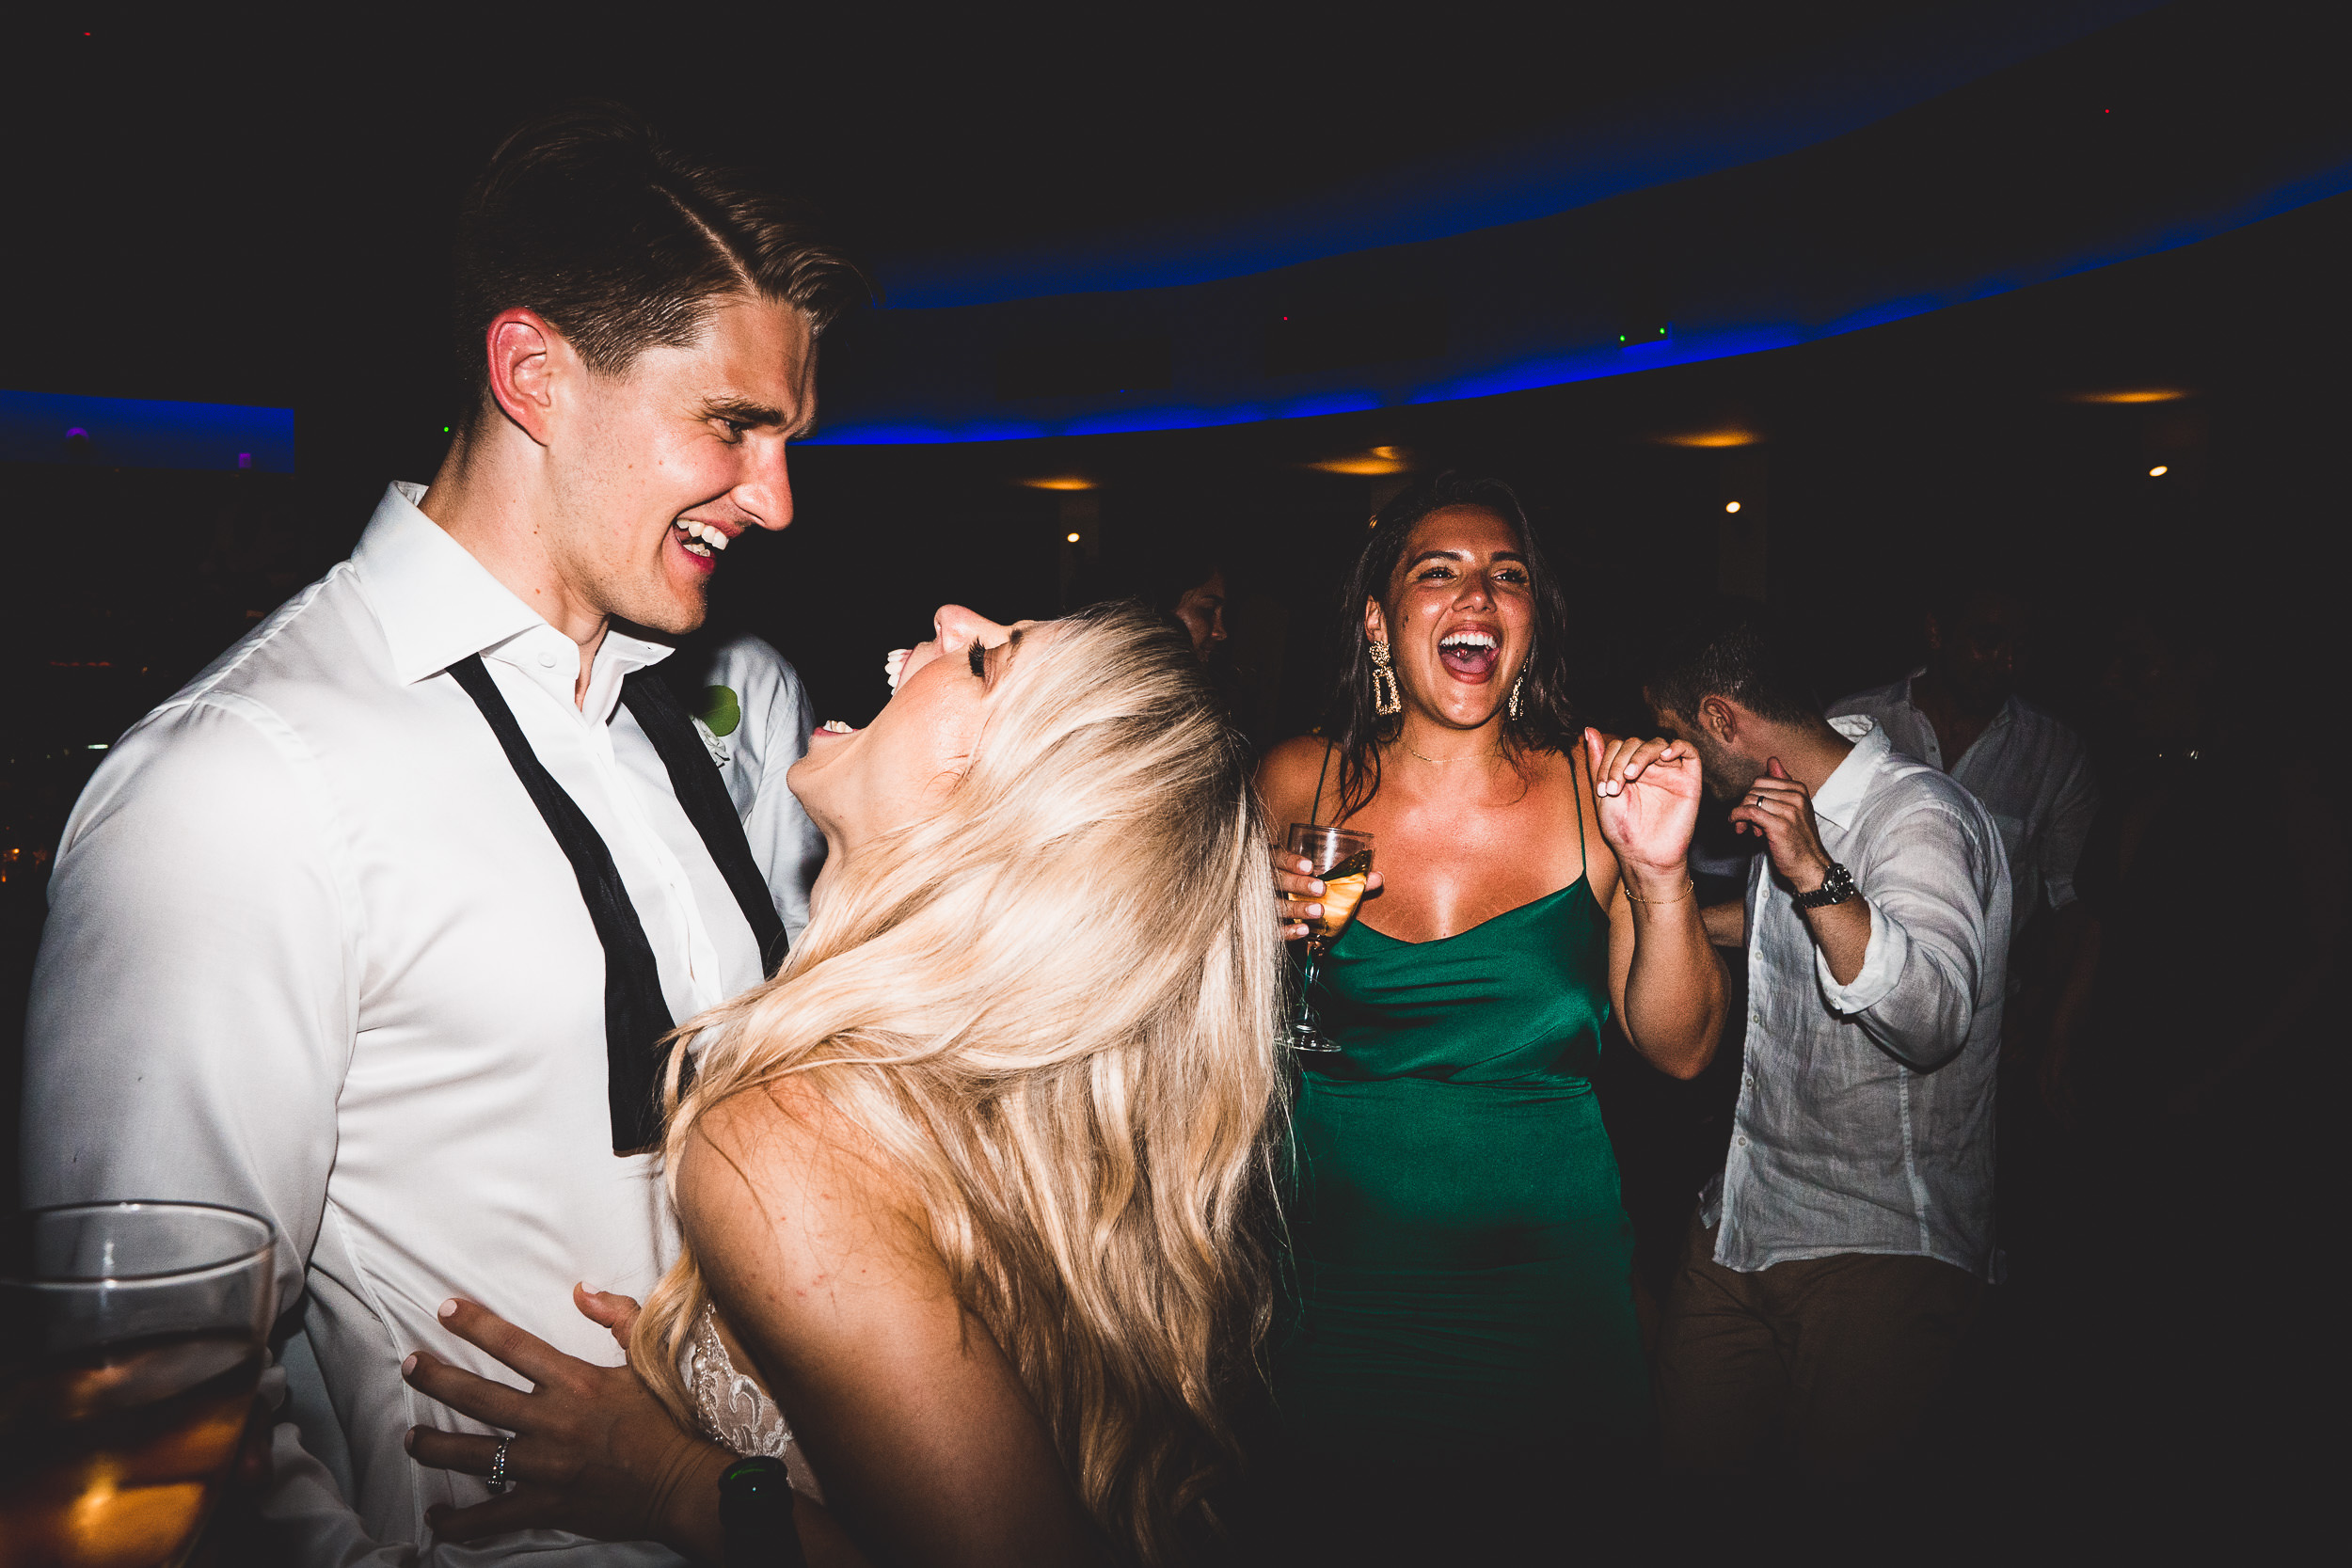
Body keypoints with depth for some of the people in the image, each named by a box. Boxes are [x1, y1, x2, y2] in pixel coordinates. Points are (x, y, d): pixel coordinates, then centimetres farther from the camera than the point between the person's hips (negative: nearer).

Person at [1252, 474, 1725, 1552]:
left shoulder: (1593, 789, -7)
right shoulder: (1300, 784, -7)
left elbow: (1678, 1051, -6)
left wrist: (1661, 876, -21)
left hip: (1544, 1259, 0)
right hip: (1339, 1265, 1)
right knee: (1337, 1535, 18)